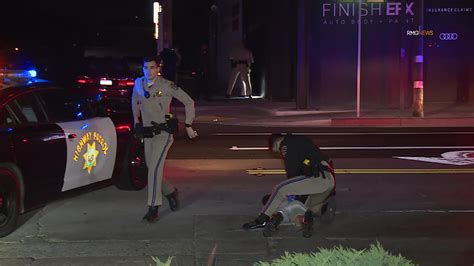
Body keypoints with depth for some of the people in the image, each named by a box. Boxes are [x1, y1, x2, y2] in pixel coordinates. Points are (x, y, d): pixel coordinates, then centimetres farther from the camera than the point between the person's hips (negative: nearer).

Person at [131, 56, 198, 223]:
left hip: (163, 133, -6)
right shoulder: (138, 84, 5)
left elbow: (189, 102, -1)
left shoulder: (167, 86, -9)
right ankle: (170, 192, 36)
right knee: (151, 169, 9)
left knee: (155, 168, -18)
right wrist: (136, 118, 22)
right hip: (147, 134, 6)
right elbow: (135, 101, 28)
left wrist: (188, 126, -1)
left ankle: (153, 209, -15)